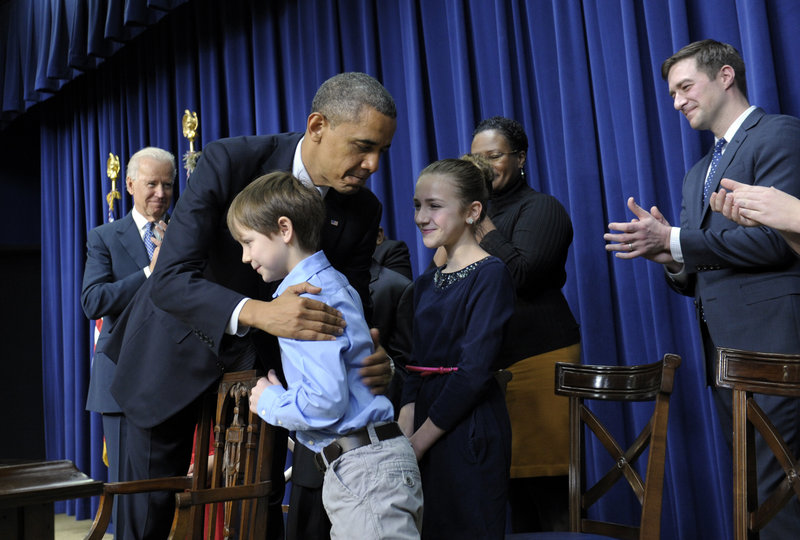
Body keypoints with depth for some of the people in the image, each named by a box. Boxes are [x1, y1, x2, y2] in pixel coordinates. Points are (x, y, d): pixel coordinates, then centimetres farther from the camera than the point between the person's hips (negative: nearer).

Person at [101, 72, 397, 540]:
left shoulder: (363, 211, -13)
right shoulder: (229, 162, -26)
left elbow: (352, 309, -7)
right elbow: (170, 279, -32)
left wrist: (372, 360, -31)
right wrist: (257, 312, -49)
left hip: (260, 352, 3)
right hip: (180, 345, -2)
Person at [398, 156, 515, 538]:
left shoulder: (490, 275, -11)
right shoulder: (425, 284, 11)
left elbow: (475, 370, -18)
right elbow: (415, 367, 10)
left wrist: (421, 439, -14)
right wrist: (404, 433, -4)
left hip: (469, 426, -7)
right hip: (426, 420, 7)